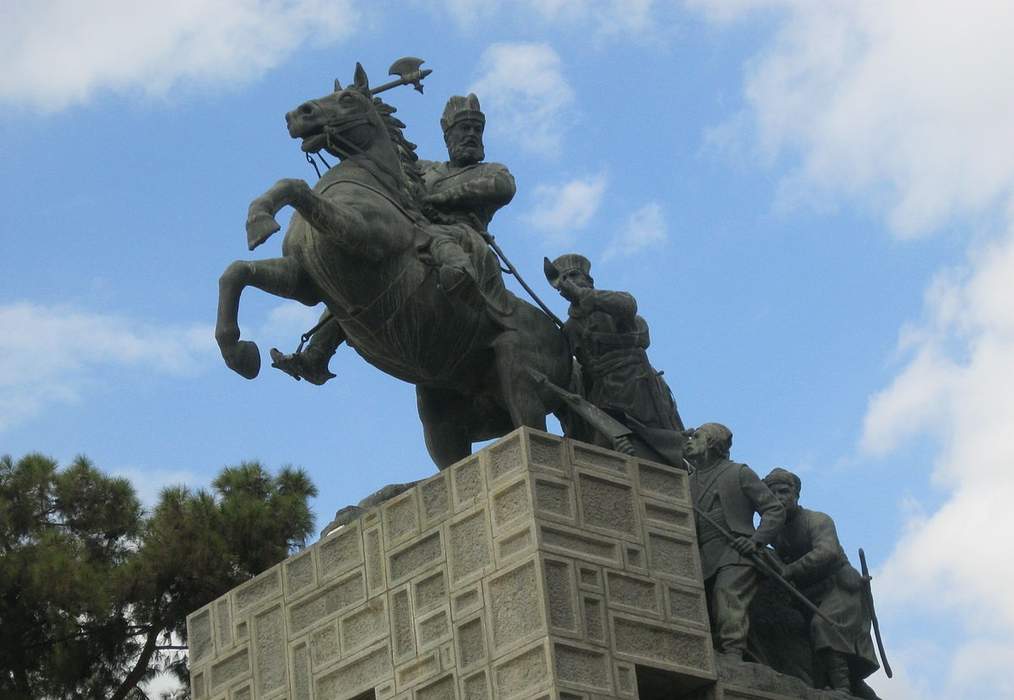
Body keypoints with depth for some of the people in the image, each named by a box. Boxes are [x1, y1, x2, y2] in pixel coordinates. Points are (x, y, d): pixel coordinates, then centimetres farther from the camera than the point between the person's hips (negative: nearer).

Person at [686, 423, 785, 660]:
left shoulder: (738, 473, 12)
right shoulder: (689, 482, 26)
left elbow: (775, 509, 8)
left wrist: (756, 541, -7)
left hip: (735, 555, -5)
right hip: (704, 562, 6)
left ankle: (733, 655, -38)